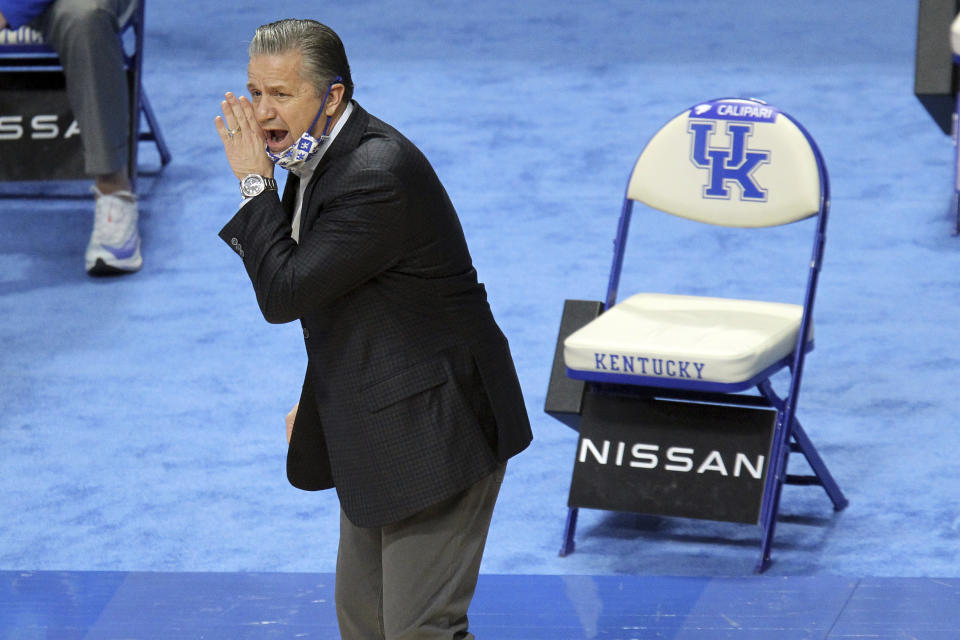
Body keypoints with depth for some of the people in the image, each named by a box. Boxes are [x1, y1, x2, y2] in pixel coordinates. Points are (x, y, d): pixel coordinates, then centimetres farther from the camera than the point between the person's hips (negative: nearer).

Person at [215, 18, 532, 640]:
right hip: (372, 428, 10)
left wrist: (254, 182, -18)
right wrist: (317, 402, 22)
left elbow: (284, 295, -24)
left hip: (434, 429, -10)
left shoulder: (377, 176, -26)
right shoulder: (319, 154, 6)